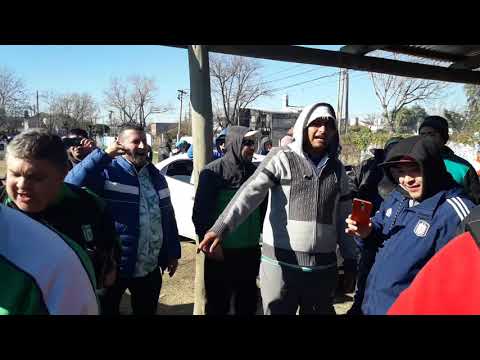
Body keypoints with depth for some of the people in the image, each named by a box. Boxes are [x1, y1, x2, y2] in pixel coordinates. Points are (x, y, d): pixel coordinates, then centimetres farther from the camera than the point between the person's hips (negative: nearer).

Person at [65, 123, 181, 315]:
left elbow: (168, 217, 11)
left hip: (150, 268, 5)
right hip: (114, 267, -5)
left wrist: (173, 252, 12)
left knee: (147, 311, 21)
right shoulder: (108, 171, -10)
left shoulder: (156, 176, 7)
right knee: (107, 311, 14)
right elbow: (72, 182, -28)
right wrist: (104, 155, -29)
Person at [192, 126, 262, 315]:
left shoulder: (255, 171, 5)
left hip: (251, 250, 5)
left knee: (248, 302, 19)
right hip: (220, 252, -5)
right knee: (218, 304, 10)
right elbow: (200, 212, -11)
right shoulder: (213, 172, -10)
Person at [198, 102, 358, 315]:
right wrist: (221, 228, -33)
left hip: (324, 266, 4)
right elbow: (251, 192, -20)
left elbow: (344, 217, 14)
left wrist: (350, 259, 15)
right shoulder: (281, 158, -6)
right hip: (281, 262, -4)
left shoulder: (337, 168, 9)